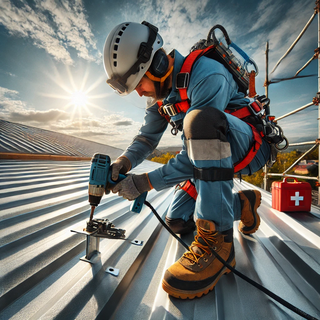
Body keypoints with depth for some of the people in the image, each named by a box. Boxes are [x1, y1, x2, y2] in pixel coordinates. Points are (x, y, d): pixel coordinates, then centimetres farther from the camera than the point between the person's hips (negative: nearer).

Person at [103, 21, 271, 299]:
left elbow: (198, 142, -32)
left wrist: (145, 182, -29)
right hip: (214, 155, 7)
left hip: (250, 148, -7)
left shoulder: (207, 77, -26)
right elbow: (147, 138, 2)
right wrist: (124, 162, -18)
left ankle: (217, 240, -32)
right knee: (177, 222, 2)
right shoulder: (162, 90, 1)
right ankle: (242, 203, 19)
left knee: (201, 118, -40)